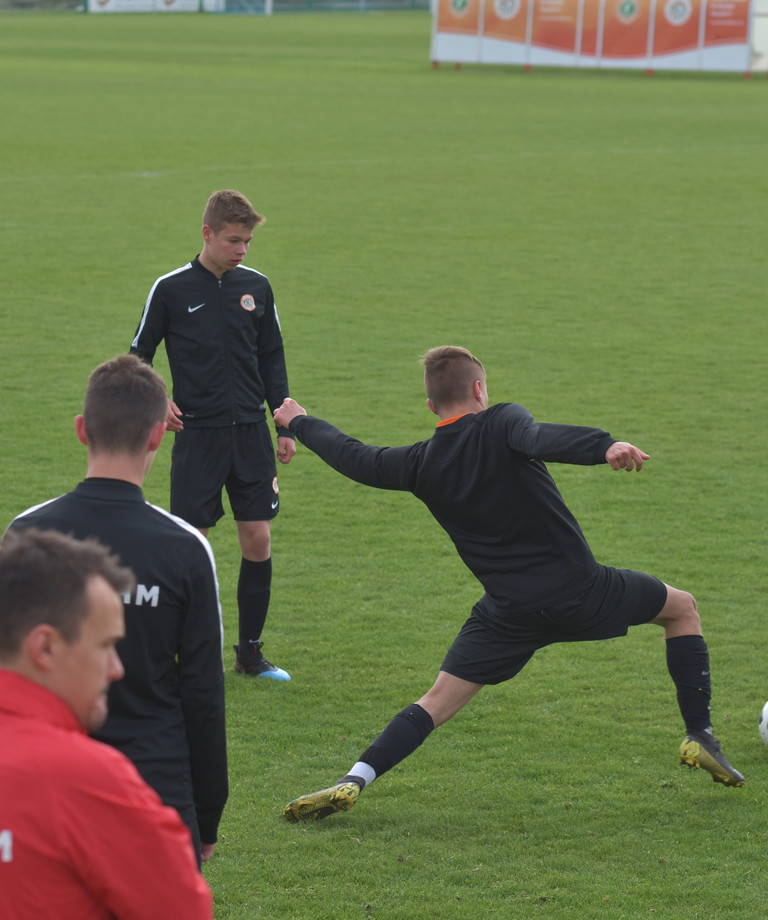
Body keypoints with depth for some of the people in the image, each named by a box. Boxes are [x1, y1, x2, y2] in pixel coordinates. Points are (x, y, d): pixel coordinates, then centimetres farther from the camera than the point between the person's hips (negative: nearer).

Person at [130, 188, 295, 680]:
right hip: (197, 433, -3)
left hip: (251, 432, 3)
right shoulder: (172, 290, -4)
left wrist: (286, 426, 10)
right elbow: (139, 355, 5)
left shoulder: (256, 286, 6)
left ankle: (250, 651, 14)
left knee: (258, 539, 2)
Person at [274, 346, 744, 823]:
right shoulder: (499, 423, -7)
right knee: (682, 607, 21)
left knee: (437, 703, 8)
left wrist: (300, 423, 37)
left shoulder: (422, 464, 5)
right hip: (580, 590, -2)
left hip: (510, 613, 2)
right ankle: (700, 736, 18)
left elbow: (355, 458, 19)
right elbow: (538, 439, -30)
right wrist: (603, 446, -48)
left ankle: (353, 781, -10)